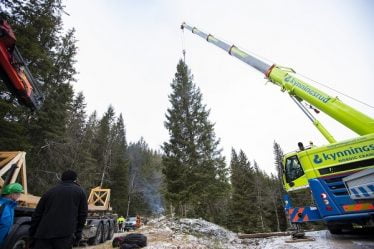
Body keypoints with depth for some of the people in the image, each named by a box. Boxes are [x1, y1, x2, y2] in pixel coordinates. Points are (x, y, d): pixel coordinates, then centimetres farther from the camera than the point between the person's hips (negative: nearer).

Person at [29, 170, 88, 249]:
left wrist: (32, 233, 24)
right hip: (65, 234, -3)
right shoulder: (80, 191, 10)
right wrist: (78, 233, 13)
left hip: (43, 233, 3)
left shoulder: (49, 192, 18)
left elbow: (37, 214, 17)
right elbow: (82, 214, 6)